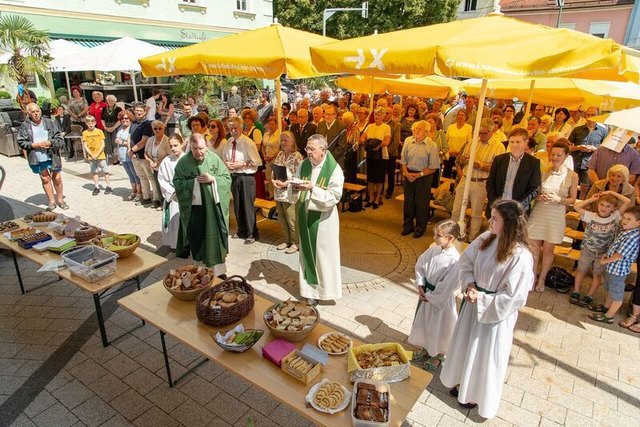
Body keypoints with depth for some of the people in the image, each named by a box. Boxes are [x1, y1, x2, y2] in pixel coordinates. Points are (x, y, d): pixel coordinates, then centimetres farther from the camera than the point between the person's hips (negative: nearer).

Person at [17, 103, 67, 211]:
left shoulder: (49, 123, -1)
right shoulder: (25, 126, -1)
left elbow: (60, 139, -2)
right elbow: (21, 142, -1)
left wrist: (50, 143, -19)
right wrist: (34, 145, -15)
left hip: (52, 156, 0)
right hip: (36, 158, 1)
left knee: (57, 177, 7)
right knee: (45, 178, 10)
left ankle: (60, 199, 23)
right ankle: (51, 201, 21)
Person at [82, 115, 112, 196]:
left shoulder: (99, 131, -3)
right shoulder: (85, 133, 1)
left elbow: (103, 144, -5)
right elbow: (85, 146, 0)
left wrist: (97, 154, -13)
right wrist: (91, 155, -12)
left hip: (100, 155, -2)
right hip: (91, 156, 2)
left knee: (105, 171, 2)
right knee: (94, 172, 9)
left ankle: (108, 187, 10)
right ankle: (96, 187, 17)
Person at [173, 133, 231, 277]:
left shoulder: (214, 159, -3)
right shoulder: (183, 162, -5)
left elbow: (227, 178, -1)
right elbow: (177, 183, -5)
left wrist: (213, 179, -18)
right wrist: (194, 181, -16)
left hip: (212, 207, 1)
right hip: (193, 207, 0)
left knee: (215, 238, 8)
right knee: (195, 239, 9)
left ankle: (218, 269, 22)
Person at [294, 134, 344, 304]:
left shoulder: (334, 169, -13)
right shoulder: (303, 165, 2)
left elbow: (334, 197, -18)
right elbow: (296, 193, 9)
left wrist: (313, 188, -28)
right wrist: (296, 187, -15)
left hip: (323, 217, -4)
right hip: (305, 215, 5)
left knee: (323, 253, 4)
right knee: (307, 252, 10)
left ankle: (325, 289, 20)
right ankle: (310, 288, 23)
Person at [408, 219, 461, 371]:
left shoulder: (455, 260, -27)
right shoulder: (434, 249, -7)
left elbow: (447, 286, -24)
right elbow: (420, 265, 5)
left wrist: (430, 296, -15)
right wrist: (420, 285, -4)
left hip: (441, 299, -6)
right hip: (426, 293, 7)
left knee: (438, 328, 15)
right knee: (423, 323, 24)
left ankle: (438, 356, 40)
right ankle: (425, 349, 48)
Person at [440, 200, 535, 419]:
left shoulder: (521, 256, -28)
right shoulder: (486, 238, -10)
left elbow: (513, 298, -25)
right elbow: (466, 261, 2)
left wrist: (481, 299, -20)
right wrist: (470, 285, -13)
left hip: (496, 313, -6)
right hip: (474, 303, 7)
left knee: (484, 355, 15)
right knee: (464, 346, 25)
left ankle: (477, 394, 42)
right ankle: (463, 382, 51)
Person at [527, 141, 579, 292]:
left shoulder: (572, 175, -2)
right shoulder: (543, 171, 1)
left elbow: (573, 199, 3)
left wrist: (559, 200, -15)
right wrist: (539, 197, -12)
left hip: (557, 215, -1)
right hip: (538, 212, 1)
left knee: (548, 250, 10)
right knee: (534, 247, 5)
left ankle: (542, 279, 28)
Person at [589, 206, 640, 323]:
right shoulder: (624, 231, 1)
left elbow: (620, 255, -25)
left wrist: (605, 261, -12)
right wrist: (607, 254, 3)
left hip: (618, 269, -9)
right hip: (611, 267, 9)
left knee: (617, 294, 9)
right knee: (609, 289, 28)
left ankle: (609, 316, 22)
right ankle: (606, 307, 48)